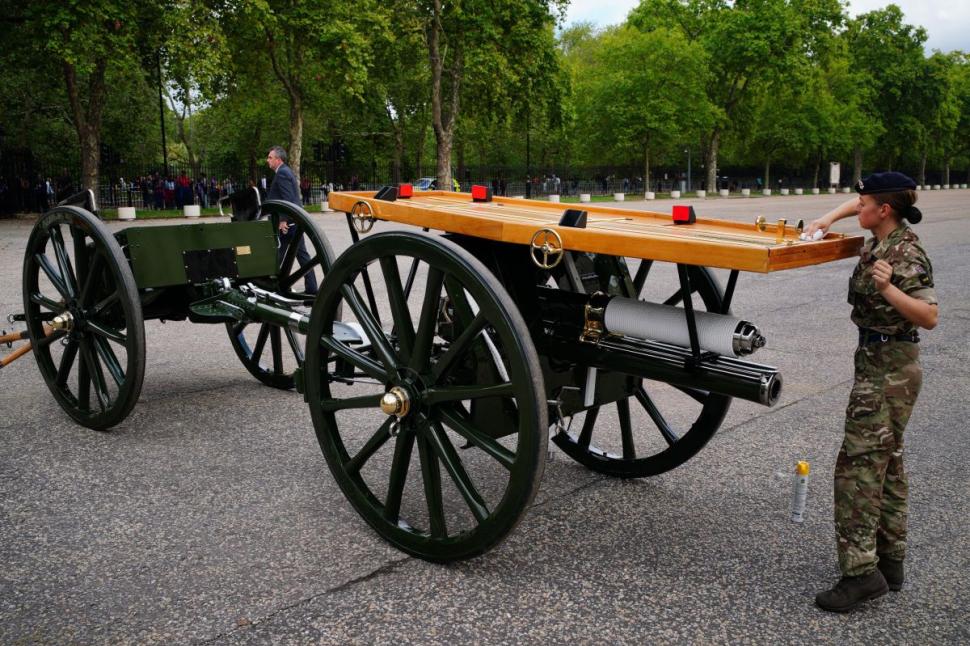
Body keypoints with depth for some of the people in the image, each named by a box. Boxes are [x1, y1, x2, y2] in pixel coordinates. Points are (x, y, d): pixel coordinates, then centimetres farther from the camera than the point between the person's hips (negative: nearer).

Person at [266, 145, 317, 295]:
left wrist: (283, 220, -23)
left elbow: (288, 198, -21)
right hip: (295, 221, 10)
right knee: (302, 255, 9)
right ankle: (311, 288, 10)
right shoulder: (286, 171, 18)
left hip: (287, 222, -10)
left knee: (277, 256, 0)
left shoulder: (282, 173, -12)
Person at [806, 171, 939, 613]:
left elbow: (929, 316, -25)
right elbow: (861, 204, 27)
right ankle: (890, 561, 26)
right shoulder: (885, 238, 7)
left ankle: (861, 571, -9)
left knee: (859, 463, -11)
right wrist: (828, 218, 14)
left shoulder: (904, 256, -19)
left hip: (886, 366, -10)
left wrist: (888, 289, -37)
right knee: (887, 461, 15)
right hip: (885, 361, 10)